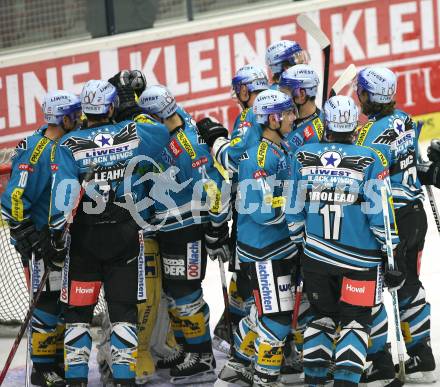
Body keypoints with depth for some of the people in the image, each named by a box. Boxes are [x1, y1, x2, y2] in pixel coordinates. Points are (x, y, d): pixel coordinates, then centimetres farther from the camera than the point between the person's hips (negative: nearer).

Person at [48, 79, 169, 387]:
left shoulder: (70, 145, -7)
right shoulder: (133, 134, -3)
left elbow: (64, 192, -13)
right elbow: (169, 129, 14)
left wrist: (56, 234, -9)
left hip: (85, 236, -1)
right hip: (126, 235, 1)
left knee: (79, 308, 7)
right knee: (124, 308, 5)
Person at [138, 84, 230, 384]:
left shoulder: (189, 147, -26)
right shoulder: (165, 135, -1)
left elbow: (214, 189, -23)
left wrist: (218, 231, -17)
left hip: (188, 230, -9)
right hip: (168, 228, 9)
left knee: (185, 294, -4)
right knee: (172, 292, 17)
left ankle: (203, 360, 6)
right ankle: (185, 349, 30)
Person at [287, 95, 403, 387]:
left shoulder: (303, 157, -1)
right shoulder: (368, 161, -11)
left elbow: (294, 210, 5)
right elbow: (380, 215, -10)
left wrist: (299, 243, 19)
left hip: (315, 256, 3)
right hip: (359, 260, -3)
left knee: (322, 316, 18)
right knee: (356, 320, 7)